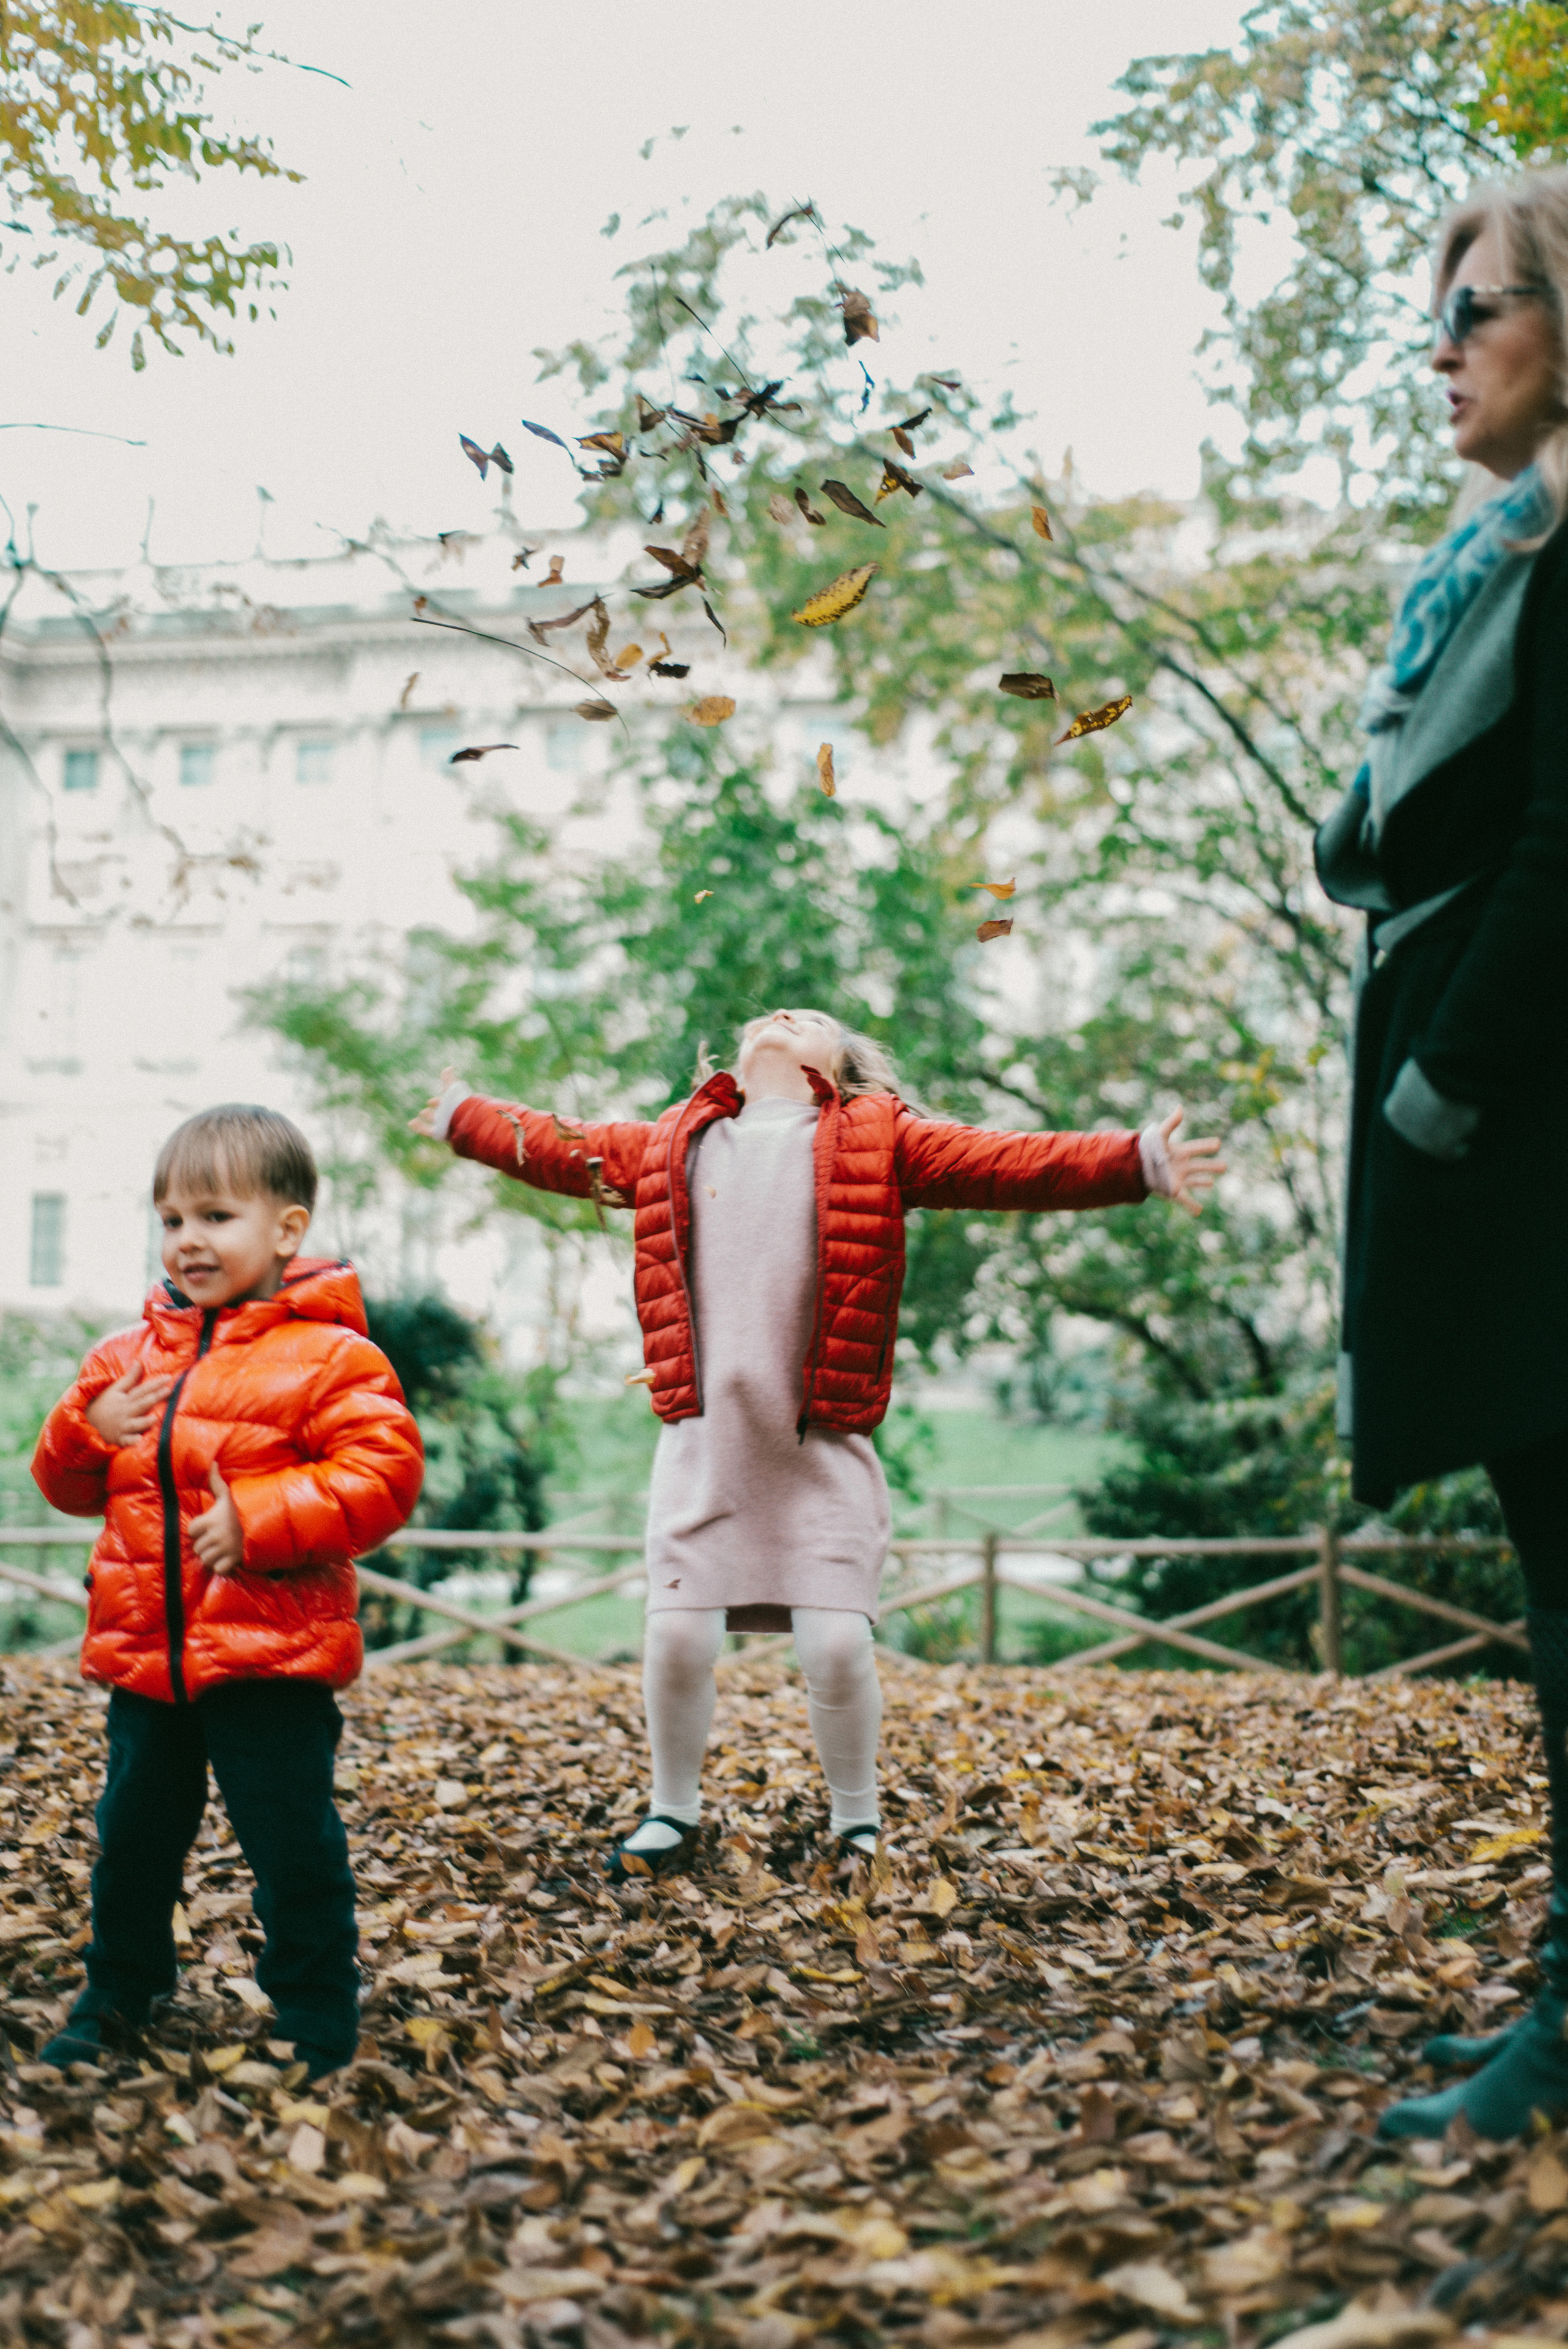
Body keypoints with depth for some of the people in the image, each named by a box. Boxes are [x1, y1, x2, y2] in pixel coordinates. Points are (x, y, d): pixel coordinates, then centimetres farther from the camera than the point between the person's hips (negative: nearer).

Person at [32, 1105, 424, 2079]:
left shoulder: (328, 1357, -9)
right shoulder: (131, 1356, 10)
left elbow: (383, 1473, -17)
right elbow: (67, 1482, 17)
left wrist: (260, 1521, -22)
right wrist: (89, 1430, -6)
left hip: (272, 1656, -5)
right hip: (143, 1651, 6)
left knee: (294, 1845, 2)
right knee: (134, 1833, 17)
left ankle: (320, 2023, 19)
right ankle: (119, 1992, 38)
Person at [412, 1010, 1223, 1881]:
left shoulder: (878, 1143, 5)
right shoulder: (668, 1146, 15)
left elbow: (1007, 1163, -3)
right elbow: (560, 1150, 28)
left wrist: (1138, 1162, -12)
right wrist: (459, 1115, 38)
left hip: (822, 1449, -2)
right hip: (703, 1443, 2)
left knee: (837, 1645, -6)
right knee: (677, 1637, 0)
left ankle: (857, 1823, 20)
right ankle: (674, 1813, 25)